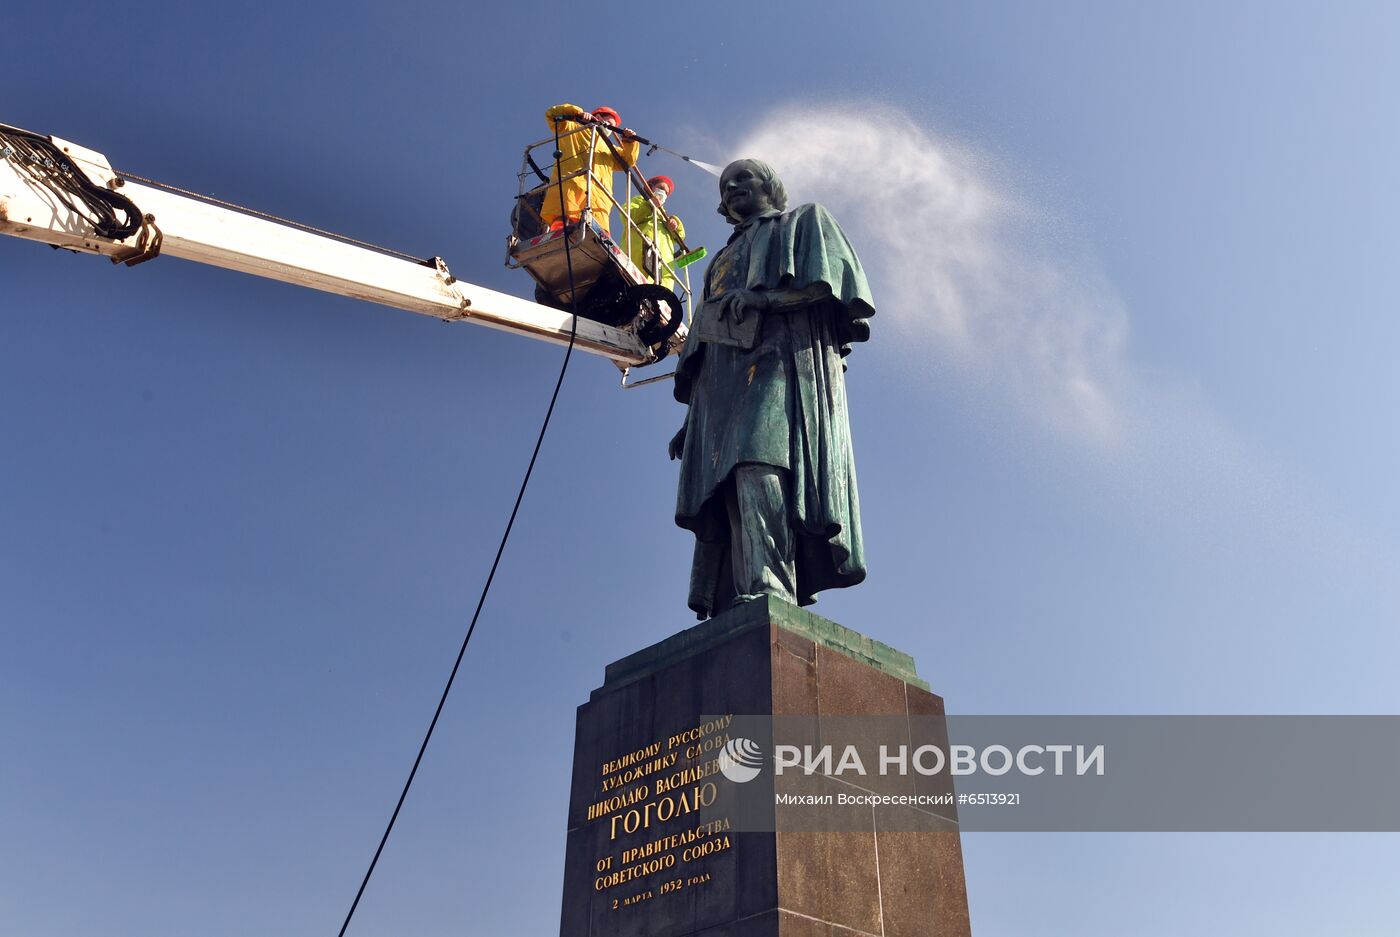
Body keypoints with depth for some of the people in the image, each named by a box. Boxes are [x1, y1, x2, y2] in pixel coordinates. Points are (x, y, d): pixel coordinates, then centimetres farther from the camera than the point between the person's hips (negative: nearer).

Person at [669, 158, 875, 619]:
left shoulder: (804, 221, 26)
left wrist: (764, 298, -11)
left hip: (781, 359, -6)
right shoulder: (725, 259, 40)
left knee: (759, 465, -31)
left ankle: (769, 591, -46)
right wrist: (692, 418, 17)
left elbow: (832, 278, 3)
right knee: (723, 496, -13)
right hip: (723, 379, 6)